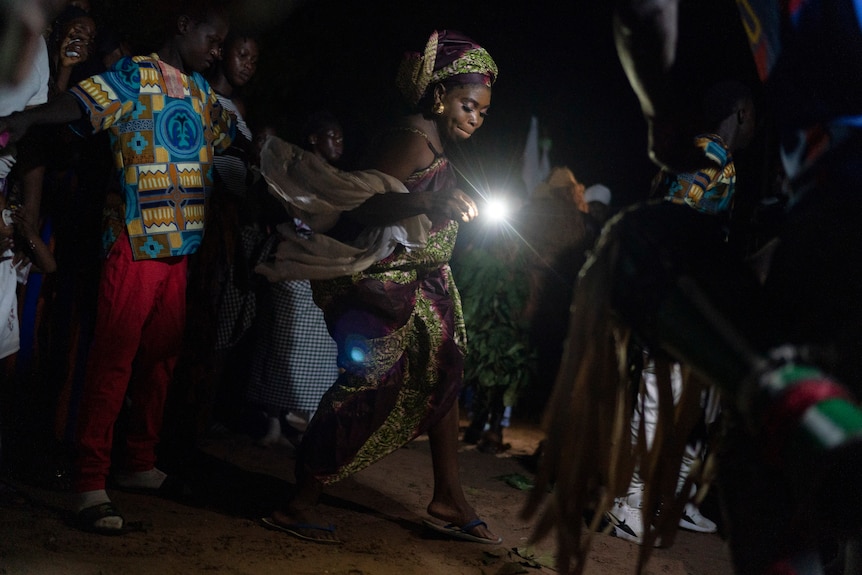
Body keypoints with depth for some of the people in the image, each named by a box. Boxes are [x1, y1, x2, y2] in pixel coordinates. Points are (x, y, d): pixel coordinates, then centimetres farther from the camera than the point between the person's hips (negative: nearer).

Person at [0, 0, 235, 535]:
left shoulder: (202, 90, 18)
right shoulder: (137, 73, -4)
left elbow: (231, 134, 35)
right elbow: (85, 100, -22)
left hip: (180, 247, 7)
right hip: (136, 243, -7)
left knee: (161, 356, 10)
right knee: (114, 360, -7)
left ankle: (141, 464, 23)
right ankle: (90, 485, -3)